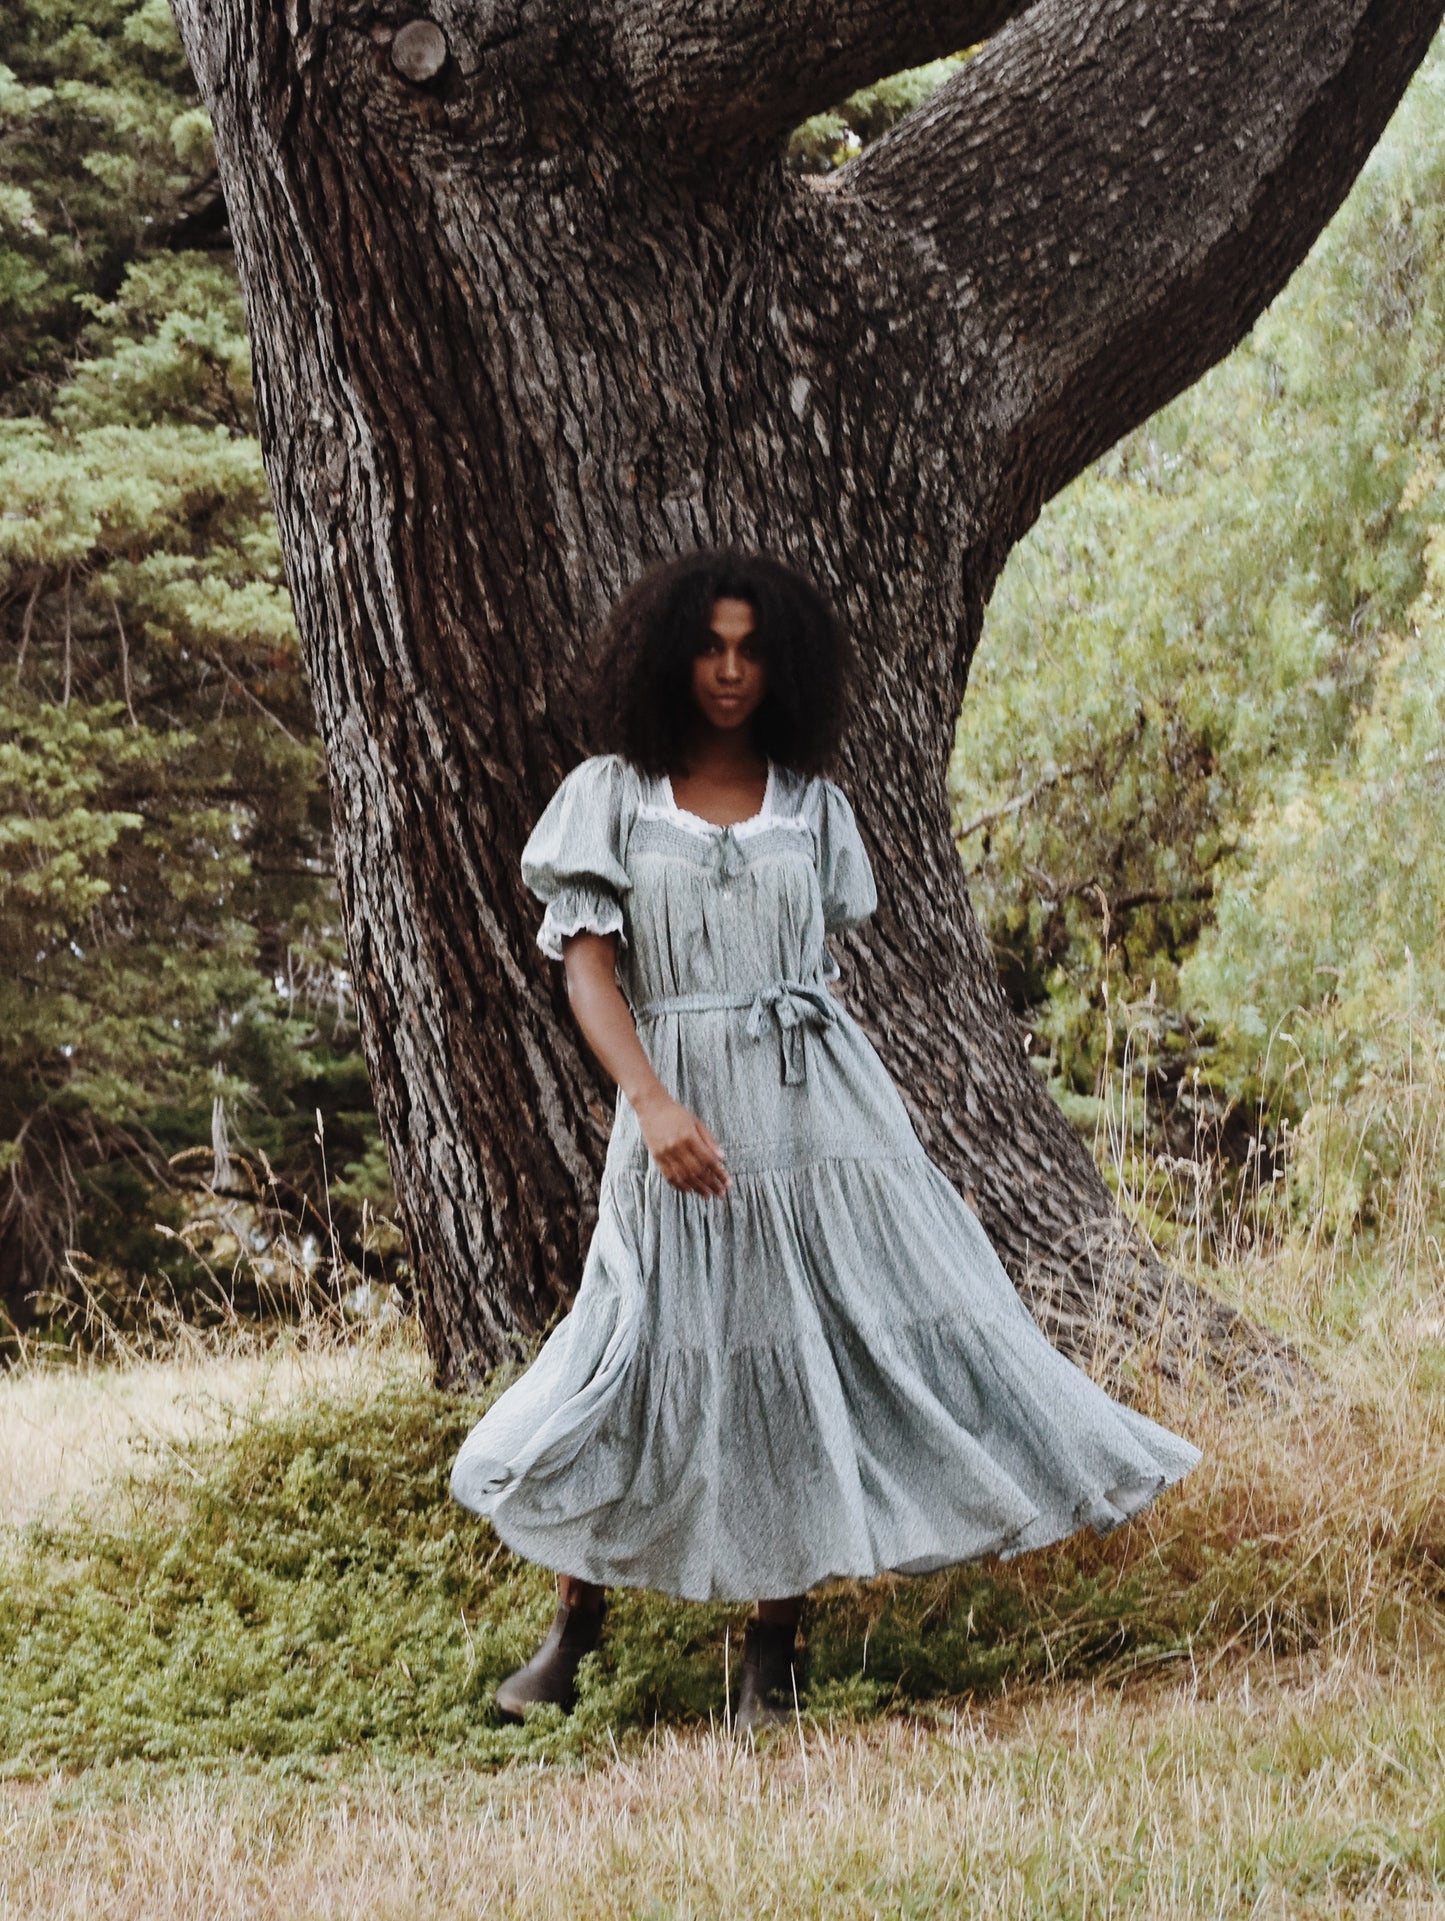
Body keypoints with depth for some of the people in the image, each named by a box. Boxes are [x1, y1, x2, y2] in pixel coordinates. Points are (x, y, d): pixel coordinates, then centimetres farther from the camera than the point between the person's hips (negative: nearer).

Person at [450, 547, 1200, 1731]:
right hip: (685, 1111, -2)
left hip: (819, 1102, 2)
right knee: (655, 1355, -3)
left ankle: (775, 1651, 8)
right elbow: (588, 970, -4)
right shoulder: (609, 798, 2)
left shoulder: (811, 803, 10)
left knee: (812, 1358, 0)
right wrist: (653, 1106, -16)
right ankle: (574, 1629, 14)